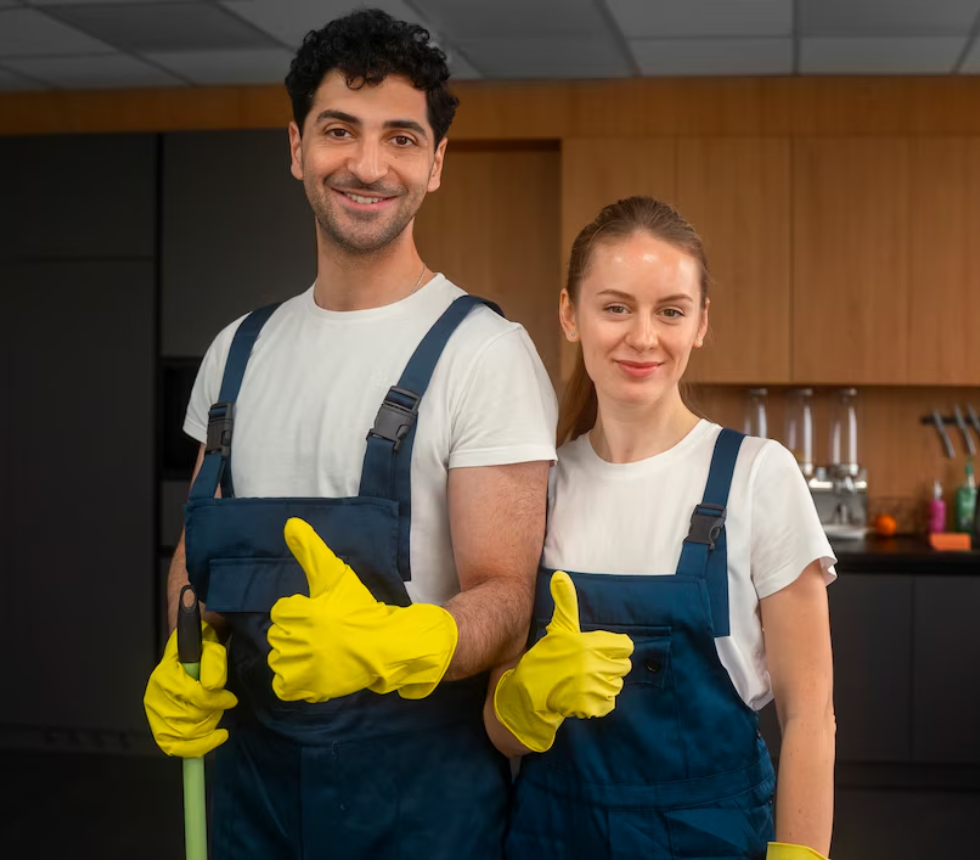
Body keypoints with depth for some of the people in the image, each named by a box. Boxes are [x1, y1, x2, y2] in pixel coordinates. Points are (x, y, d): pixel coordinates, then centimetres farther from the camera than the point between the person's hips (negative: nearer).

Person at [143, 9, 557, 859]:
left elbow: (504, 597, -15)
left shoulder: (483, 351, -11)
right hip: (248, 764, 5)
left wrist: (387, 646, -34)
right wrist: (181, 662, -3)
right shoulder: (238, 351, 8)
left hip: (419, 785, -5)